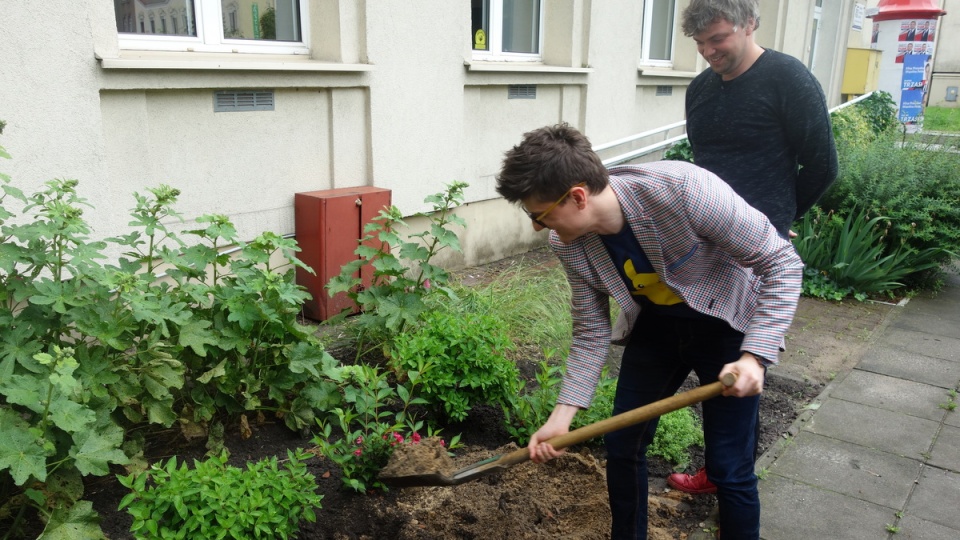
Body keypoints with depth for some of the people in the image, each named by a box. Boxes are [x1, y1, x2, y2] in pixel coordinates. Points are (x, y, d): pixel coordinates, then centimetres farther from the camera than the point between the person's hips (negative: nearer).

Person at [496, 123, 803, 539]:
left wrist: (754, 356, -33)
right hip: (655, 325, 5)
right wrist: (561, 416, -14)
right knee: (621, 446, 8)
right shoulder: (570, 246, -18)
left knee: (729, 469, -3)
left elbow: (781, 262, -25)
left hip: (728, 327, -4)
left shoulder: (683, 190, -36)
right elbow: (591, 333, -7)